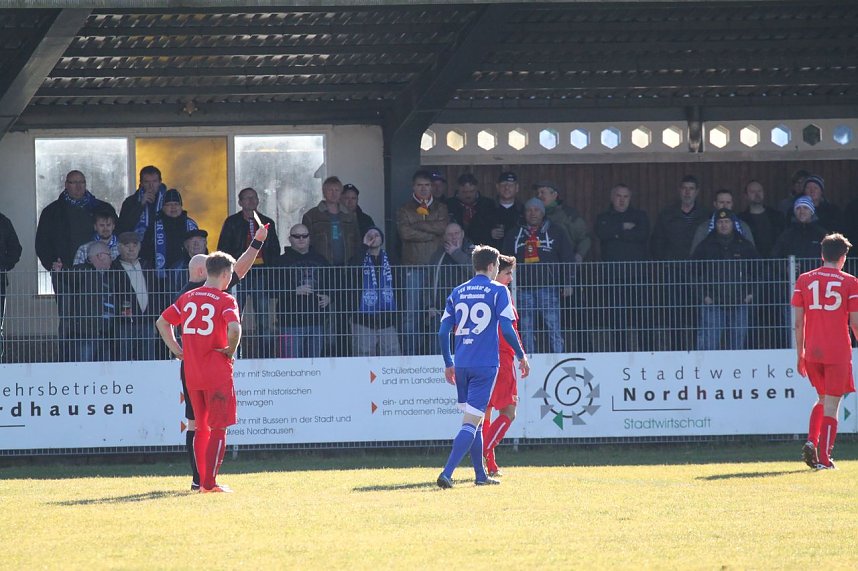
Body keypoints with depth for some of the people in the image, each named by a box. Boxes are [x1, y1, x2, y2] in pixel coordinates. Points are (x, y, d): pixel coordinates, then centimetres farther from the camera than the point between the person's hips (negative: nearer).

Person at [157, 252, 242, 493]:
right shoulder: (225, 300, -9)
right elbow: (234, 329, -26)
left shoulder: (187, 297, 9)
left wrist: (175, 349, 14)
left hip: (191, 374, 6)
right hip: (217, 374, -6)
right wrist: (230, 351, -8)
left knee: (201, 428, 16)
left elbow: (162, 322, 16)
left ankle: (203, 481, 17)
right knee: (218, 428, 0)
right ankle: (210, 483, -4)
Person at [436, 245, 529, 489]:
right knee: (471, 422, -8)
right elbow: (507, 329, -10)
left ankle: (481, 475, 24)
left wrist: (448, 364, 18)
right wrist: (522, 356, 3)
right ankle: (446, 473, -20)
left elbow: (443, 332, 8)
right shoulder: (498, 291, -3)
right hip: (485, 364, -5)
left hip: (461, 365, 5)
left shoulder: (457, 292, 11)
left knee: (474, 419, 18)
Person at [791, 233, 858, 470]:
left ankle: (811, 441, 1)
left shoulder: (804, 280, 5)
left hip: (812, 352, 3)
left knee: (822, 399, 21)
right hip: (838, 352, -3)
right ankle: (824, 458, -5)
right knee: (831, 405, 0)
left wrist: (800, 354, 11)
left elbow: (799, 322, 4)